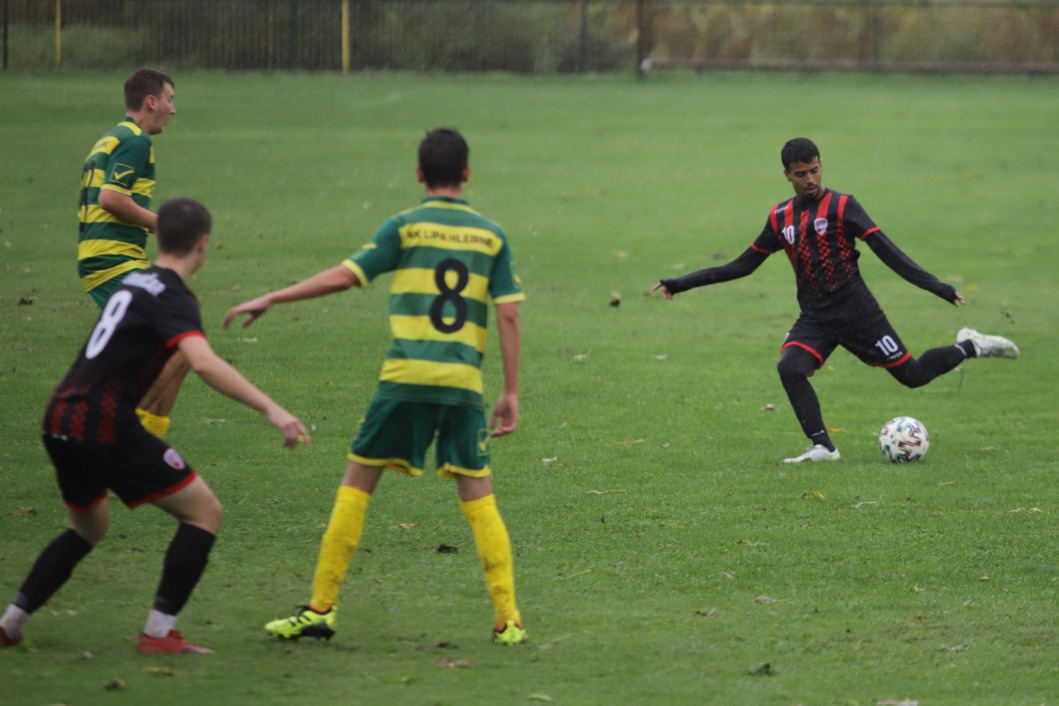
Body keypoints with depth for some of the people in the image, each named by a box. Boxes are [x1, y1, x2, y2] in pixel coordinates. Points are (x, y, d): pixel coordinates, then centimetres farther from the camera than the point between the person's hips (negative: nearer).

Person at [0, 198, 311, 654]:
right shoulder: (172, 299, -9)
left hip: (60, 419, 9)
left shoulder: (135, 283, 18)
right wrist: (270, 410, -31)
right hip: (105, 425, -9)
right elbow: (203, 363, -28)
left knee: (89, 528, 29)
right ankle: (159, 633, -4)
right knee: (204, 512, 0)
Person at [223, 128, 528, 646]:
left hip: (406, 376, -2)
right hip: (464, 383, 2)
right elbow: (508, 315, 4)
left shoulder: (405, 228, 2)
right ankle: (508, 620, 2)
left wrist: (269, 300, 2)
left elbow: (345, 276, -5)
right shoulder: (491, 236, 9)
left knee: (357, 483, 7)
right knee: (478, 495, 8)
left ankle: (321, 608, 4)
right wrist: (511, 394, 8)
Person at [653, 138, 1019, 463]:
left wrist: (936, 286, -20)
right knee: (790, 367, -25)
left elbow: (886, 251, -11)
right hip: (814, 320, 3)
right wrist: (680, 284, 10)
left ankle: (969, 347, 27)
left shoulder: (841, 206, -7)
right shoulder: (781, 218, 6)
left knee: (913, 375, -1)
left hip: (858, 314, -3)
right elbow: (742, 266, 13)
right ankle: (822, 447, -17)